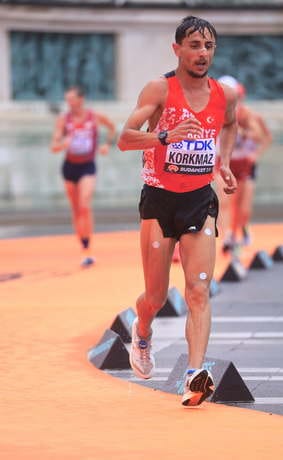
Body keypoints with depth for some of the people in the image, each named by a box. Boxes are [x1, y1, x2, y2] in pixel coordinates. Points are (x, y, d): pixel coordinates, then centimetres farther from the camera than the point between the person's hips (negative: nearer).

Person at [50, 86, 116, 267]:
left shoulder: (95, 117, -6)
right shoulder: (63, 120, -4)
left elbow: (112, 127, 16)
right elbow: (54, 147, -7)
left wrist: (107, 144, 2)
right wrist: (62, 144, -29)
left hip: (88, 166, -3)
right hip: (70, 166, 3)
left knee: (85, 207, -19)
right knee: (76, 210, 8)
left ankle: (88, 250, -17)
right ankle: (85, 250, 18)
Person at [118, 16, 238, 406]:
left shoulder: (225, 95, 3)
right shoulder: (160, 89, -10)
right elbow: (124, 139, -20)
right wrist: (166, 137, -36)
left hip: (200, 200, 3)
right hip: (159, 198, -2)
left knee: (199, 290, -13)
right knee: (157, 296, 7)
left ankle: (195, 375, -22)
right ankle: (142, 334, 41)